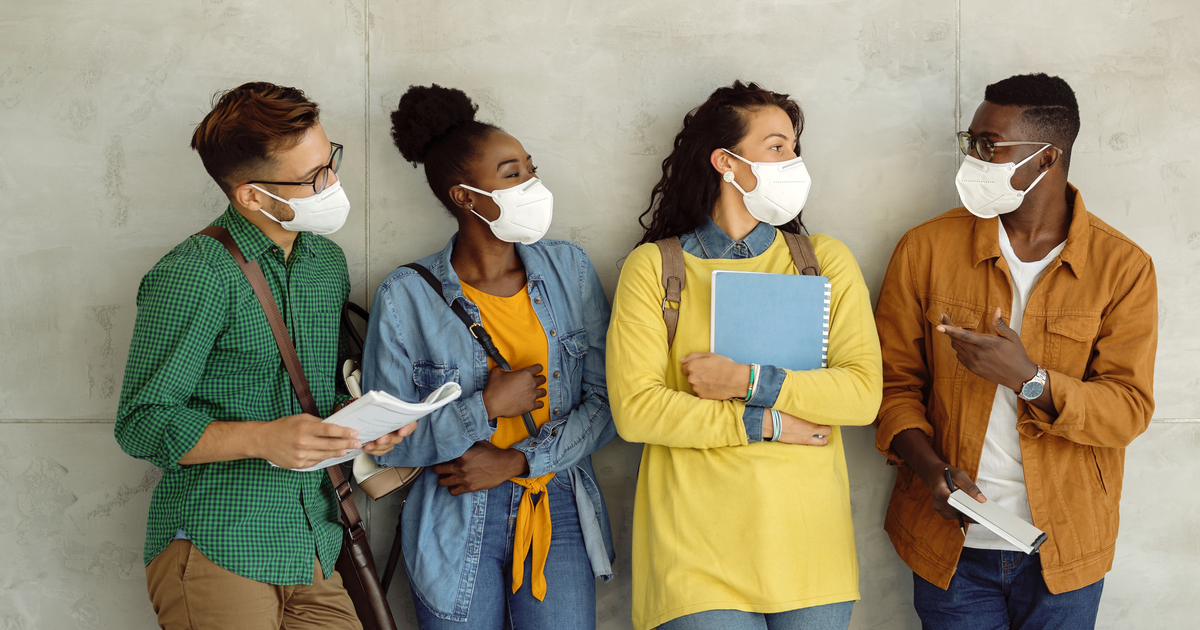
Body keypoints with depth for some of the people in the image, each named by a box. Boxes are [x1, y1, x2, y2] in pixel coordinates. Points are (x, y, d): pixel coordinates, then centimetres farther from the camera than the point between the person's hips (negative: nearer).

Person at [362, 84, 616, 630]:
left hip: (557, 509, 2)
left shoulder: (569, 269, 2)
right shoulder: (406, 298, -7)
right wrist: (485, 410, -17)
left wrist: (519, 460, -10)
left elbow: (606, 400, 0)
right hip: (455, 523, -2)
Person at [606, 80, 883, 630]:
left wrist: (751, 382, -13)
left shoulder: (825, 261, 9)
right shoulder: (653, 268, 2)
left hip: (808, 540, 3)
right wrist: (765, 424, -9)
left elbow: (864, 393, -2)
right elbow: (634, 408, -9)